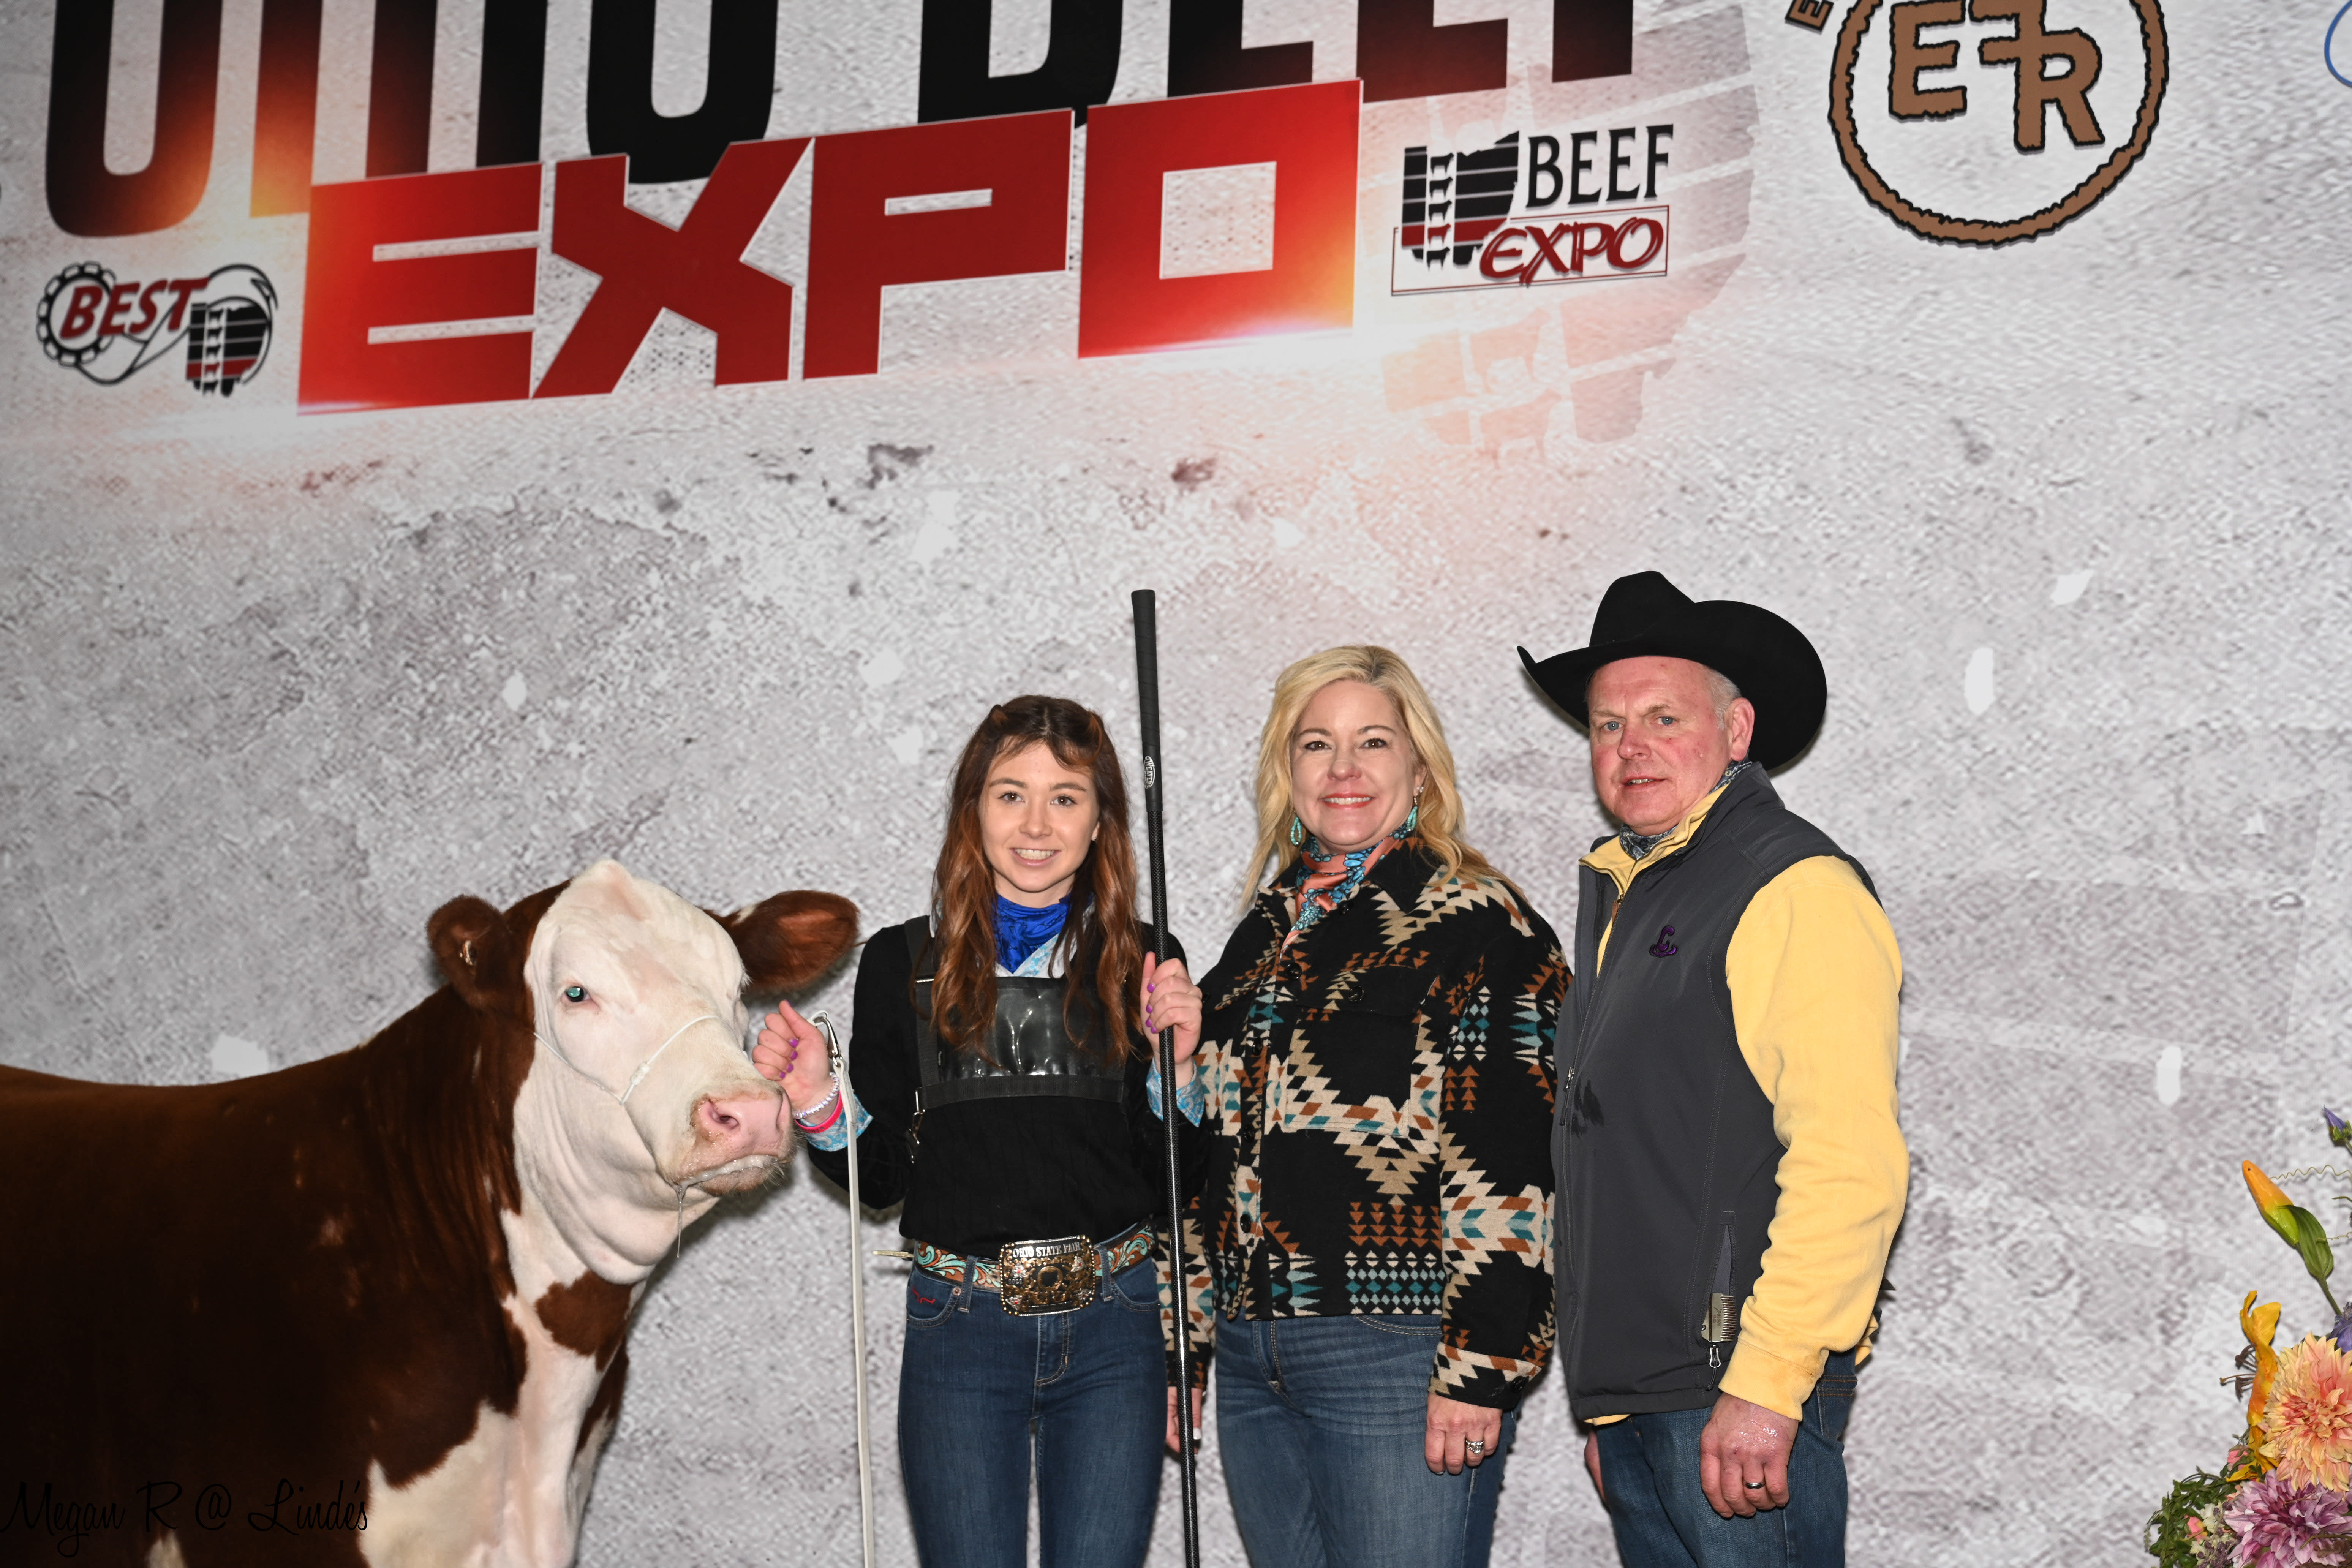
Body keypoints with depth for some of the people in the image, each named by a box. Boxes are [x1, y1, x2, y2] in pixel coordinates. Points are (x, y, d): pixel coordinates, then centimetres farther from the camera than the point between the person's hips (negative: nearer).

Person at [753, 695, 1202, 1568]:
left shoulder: (1143, 966, 4)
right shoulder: (907, 963, 2)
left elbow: (1168, 1186, 3)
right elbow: (882, 1175, 6)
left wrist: (1178, 1064, -12)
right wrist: (816, 1101, -11)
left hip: (1111, 1328, 1)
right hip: (959, 1329, 0)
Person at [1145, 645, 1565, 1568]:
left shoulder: (1476, 925, -6)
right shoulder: (1266, 935, 15)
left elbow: (1506, 1170, -13)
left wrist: (1477, 1371, -17)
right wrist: (1182, 1345, 18)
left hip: (1397, 1353, -6)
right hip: (1253, 1356, 7)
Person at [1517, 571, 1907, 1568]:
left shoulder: (1800, 889, -9)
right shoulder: (1617, 896, 18)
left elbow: (1851, 1168, -18)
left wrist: (1764, 1386, -21)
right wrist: (1607, 1406, 18)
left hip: (1741, 1403, -8)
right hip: (1629, 1395, 8)